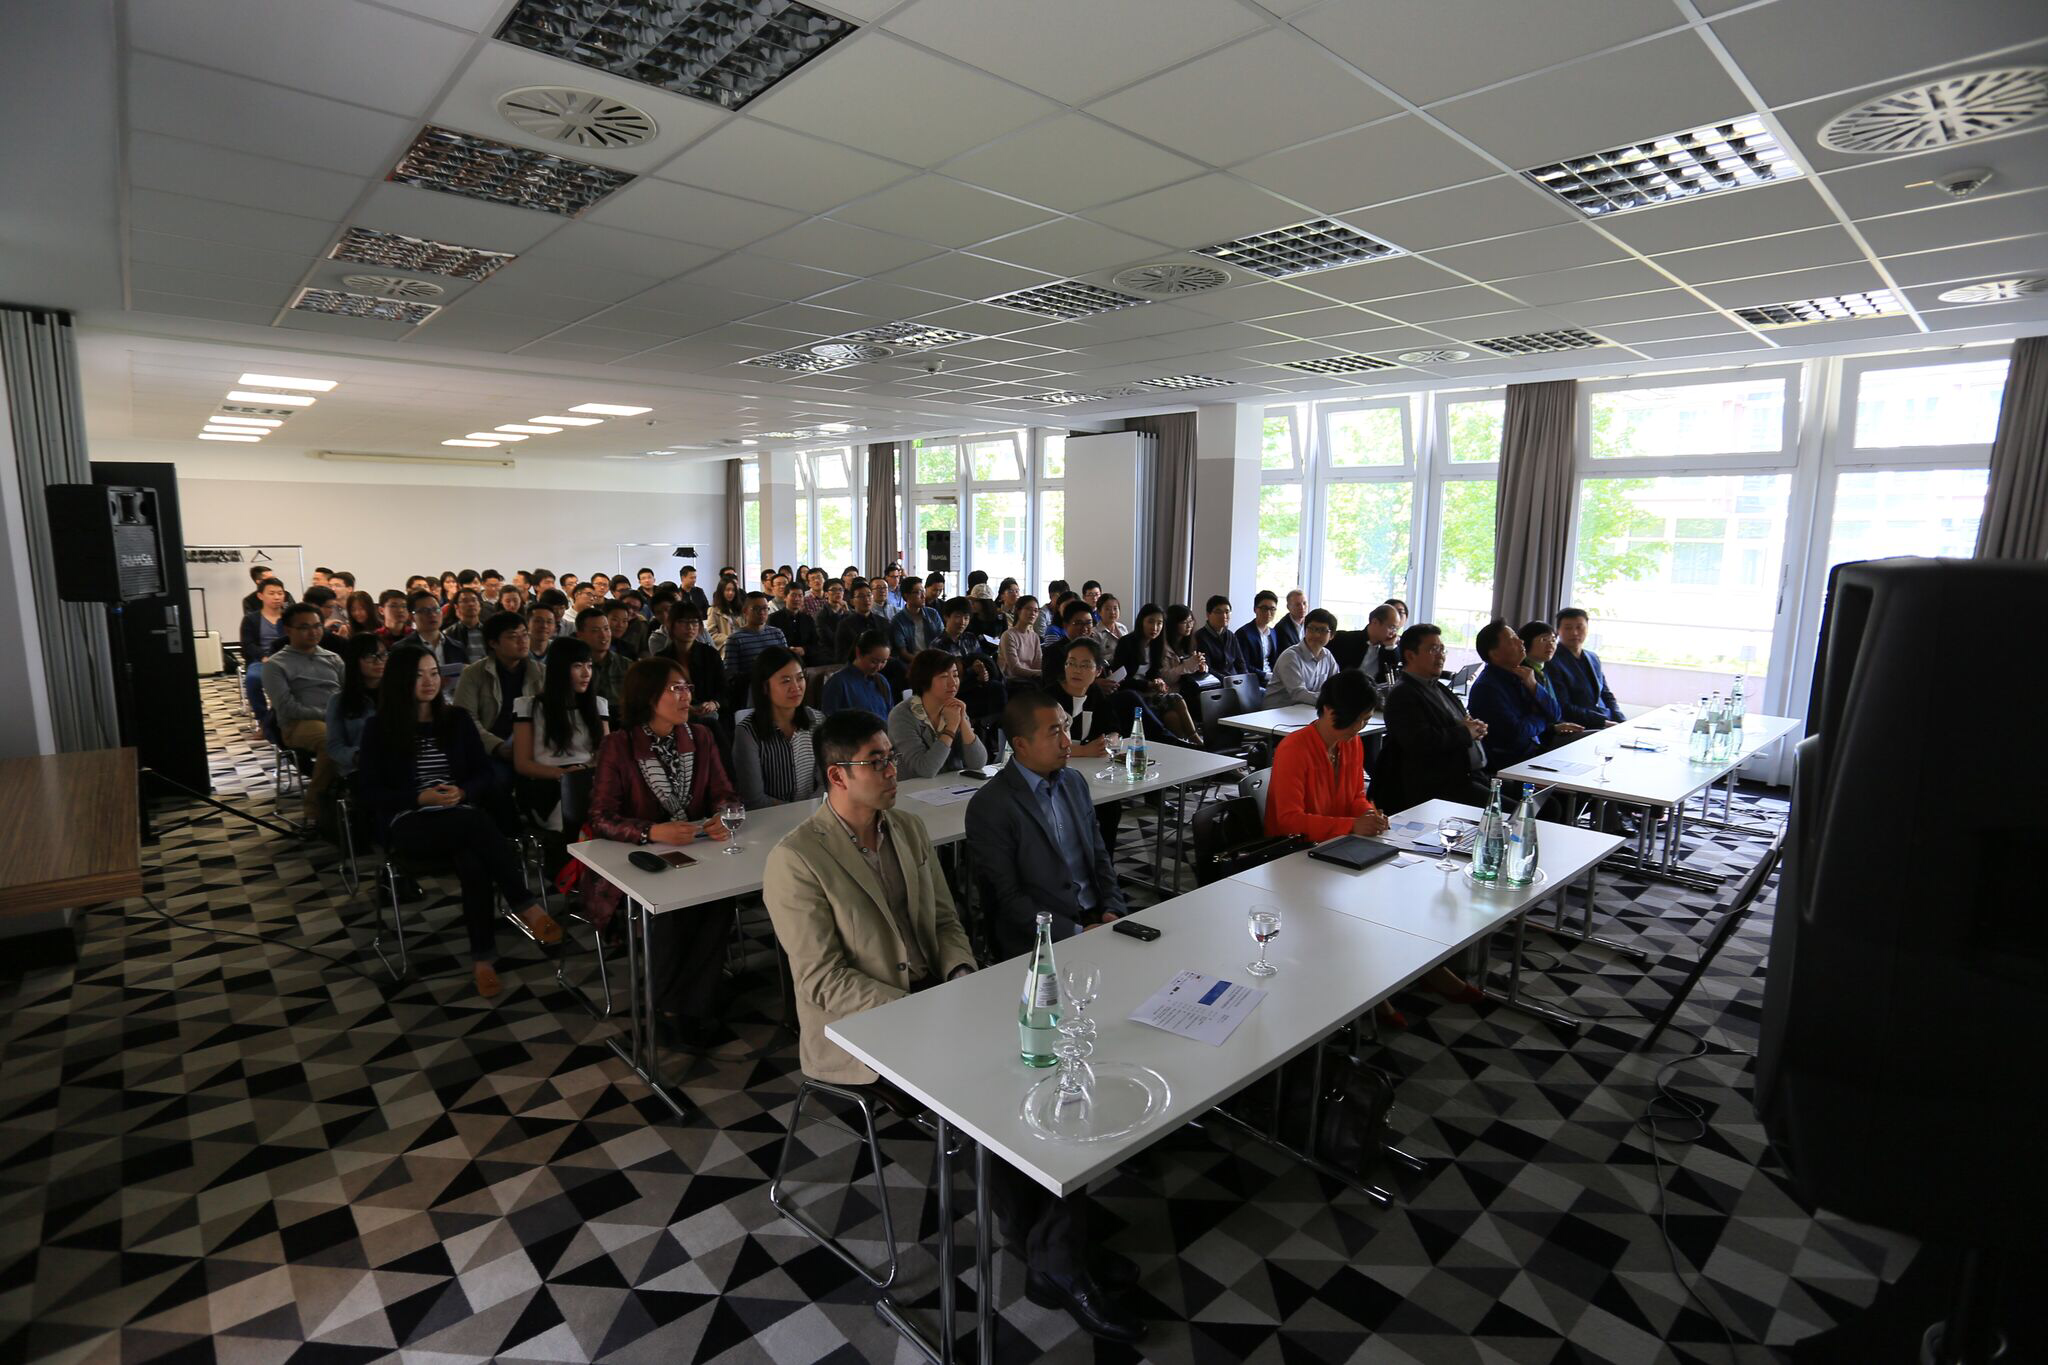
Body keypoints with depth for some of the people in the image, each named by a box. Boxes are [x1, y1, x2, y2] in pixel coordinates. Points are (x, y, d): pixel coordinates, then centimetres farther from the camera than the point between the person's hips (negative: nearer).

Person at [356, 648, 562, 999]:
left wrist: (462, 792, -11)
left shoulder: (456, 720, 13)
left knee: (473, 860, -35)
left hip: (462, 819, 3)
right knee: (476, 821, -36)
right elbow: (371, 791, 1)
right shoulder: (379, 728, 5)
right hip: (408, 823, -3)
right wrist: (420, 797, -15)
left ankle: (484, 957, -30)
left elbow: (485, 773, 11)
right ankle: (527, 907, -36)